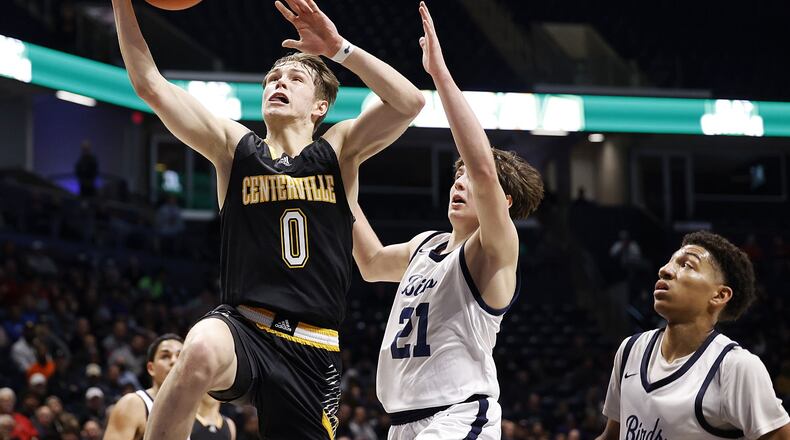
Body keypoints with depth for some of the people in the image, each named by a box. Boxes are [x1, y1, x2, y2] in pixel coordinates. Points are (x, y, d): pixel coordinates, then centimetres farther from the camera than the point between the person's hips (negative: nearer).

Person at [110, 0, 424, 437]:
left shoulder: (339, 150, 8)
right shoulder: (234, 147, 8)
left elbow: (409, 102, -8)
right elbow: (151, 85, 0)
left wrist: (339, 49, -15)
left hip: (312, 349, 2)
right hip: (242, 325, -2)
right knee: (202, 351, -38)